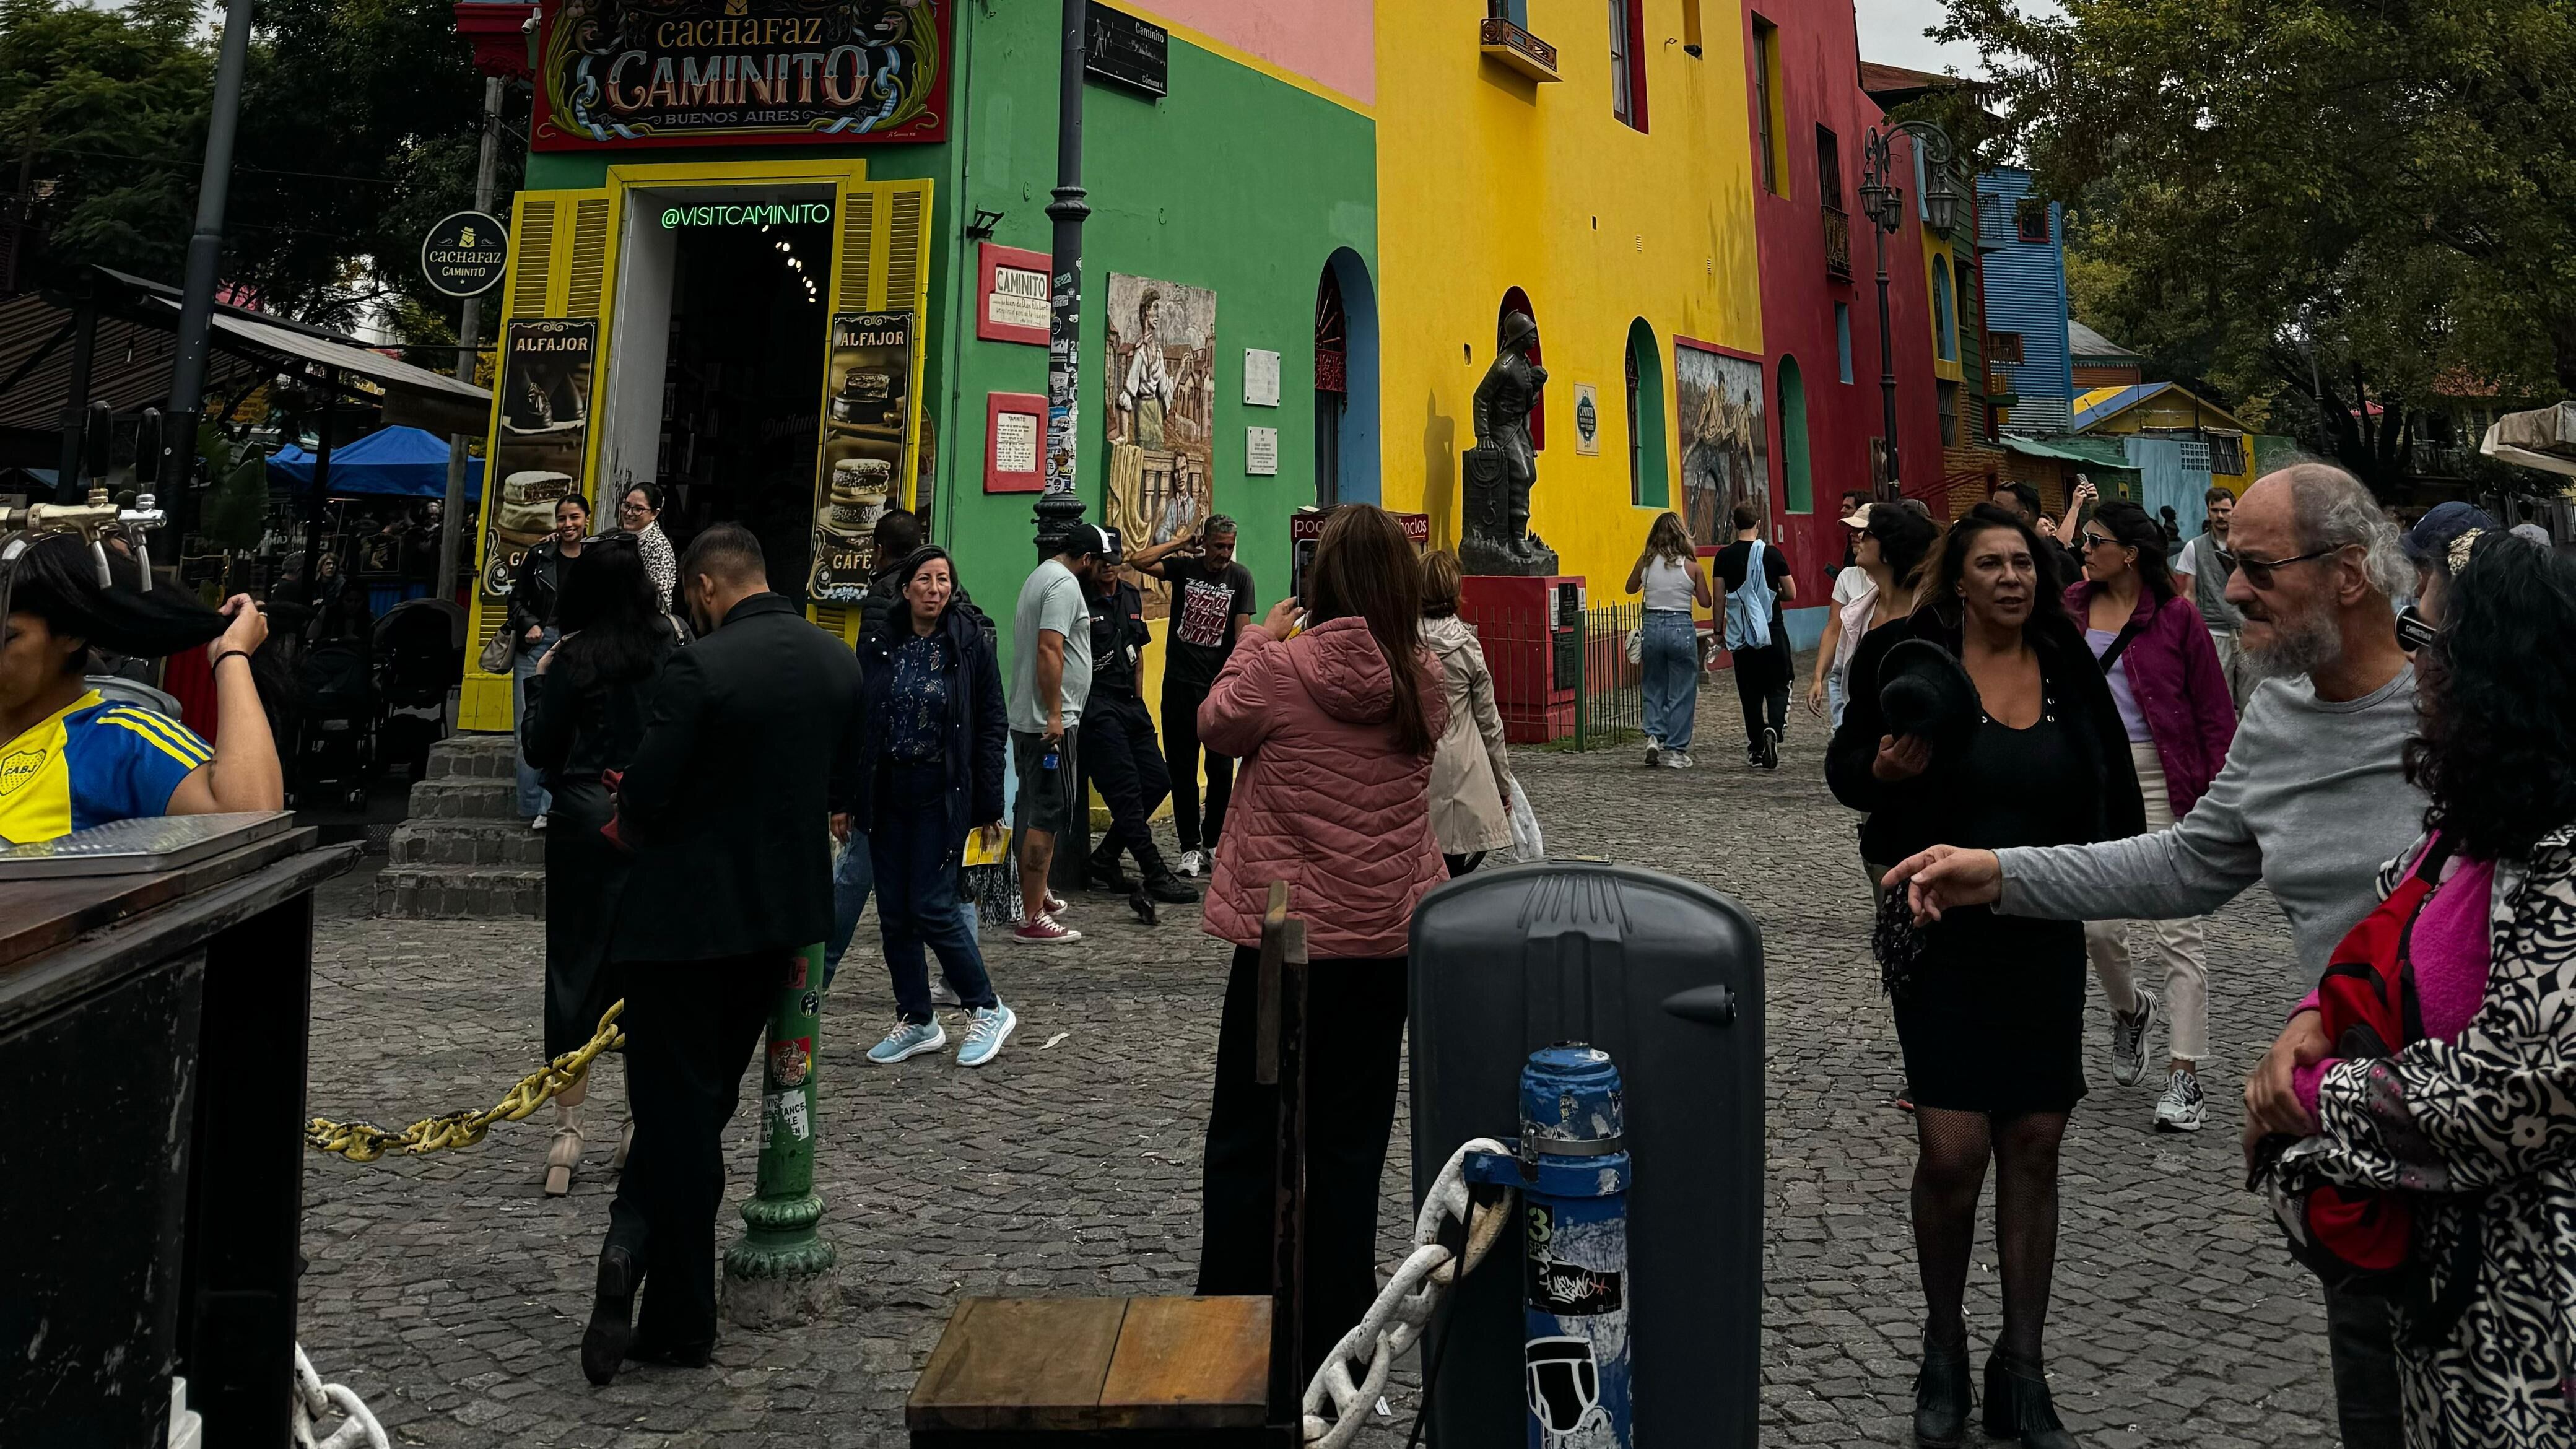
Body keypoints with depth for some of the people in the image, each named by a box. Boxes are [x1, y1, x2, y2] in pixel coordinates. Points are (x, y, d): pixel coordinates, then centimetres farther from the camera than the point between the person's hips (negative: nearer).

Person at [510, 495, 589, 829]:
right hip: (536, 645, 1)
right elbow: (517, 599, 10)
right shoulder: (539, 556, 4)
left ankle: (551, 805, 4)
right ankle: (535, 805, 5)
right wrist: (530, 625, -6)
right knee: (530, 726, 0)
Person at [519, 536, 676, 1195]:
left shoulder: (575, 659, -7)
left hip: (588, 823, -2)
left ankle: (569, 1127, 11)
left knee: (575, 967, 7)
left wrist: (539, 683, 11)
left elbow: (539, 750, -1)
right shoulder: (676, 653, -2)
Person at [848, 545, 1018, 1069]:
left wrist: (989, 805, -7)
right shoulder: (878, 642, 4)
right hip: (886, 792, 4)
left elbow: (991, 726, -3)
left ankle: (988, 1010, 10)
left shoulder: (970, 643, -4)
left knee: (931, 907, -7)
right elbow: (856, 721, 7)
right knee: (893, 912, 7)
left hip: (942, 794, -4)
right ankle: (917, 1022, 21)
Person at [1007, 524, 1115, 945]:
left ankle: (1036, 894, 32)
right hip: (1049, 722, -11)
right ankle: (1032, 919, -8)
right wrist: (1055, 715, -25)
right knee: (1048, 815, -9)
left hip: (1026, 720, 11)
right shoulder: (1065, 585, -14)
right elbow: (1049, 650, -24)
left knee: (1036, 812, 19)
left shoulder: (1040, 576, 20)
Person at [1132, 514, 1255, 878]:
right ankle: (1191, 847, 12)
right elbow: (1137, 561, -11)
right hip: (1180, 684, 0)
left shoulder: (1240, 577, 1)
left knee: (1222, 768, 3)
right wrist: (1182, 544, -6)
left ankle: (1215, 840, 20)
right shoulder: (1184, 567, 1)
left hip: (1220, 685, 0)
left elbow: (1242, 634, -1)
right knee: (1182, 768, 3)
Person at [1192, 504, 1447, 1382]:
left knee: (1248, 1139, 12)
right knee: (1351, 1144, 14)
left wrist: (1258, 640, 13)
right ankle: (1331, 1344, 23)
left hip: (1285, 936, -4)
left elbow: (1216, 726, 1)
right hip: (1389, 939, 4)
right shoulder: (1422, 681, -3)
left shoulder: (1280, 668, -15)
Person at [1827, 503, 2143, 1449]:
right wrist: (1881, 770, -20)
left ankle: (2020, 1369, 23)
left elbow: (2110, 789, 18)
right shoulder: (1912, 660, -6)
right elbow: (1843, 765, 1)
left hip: (2045, 941, 4)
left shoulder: (2069, 669, 5)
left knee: (2034, 1147, 8)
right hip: (1944, 936, -4)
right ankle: (1943, 1344, 19)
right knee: (1952, 1153, -7)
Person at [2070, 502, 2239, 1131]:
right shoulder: (2069, 607, 6)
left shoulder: (2175, 616, -5)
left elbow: (2214, 711, -5)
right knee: (2097, 925, 6)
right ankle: (2130, 1010, 39)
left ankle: (2185, 1076, 6)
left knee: (2175, 929, -1)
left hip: (2162, 783, -4)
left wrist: (2218, 790, -10)